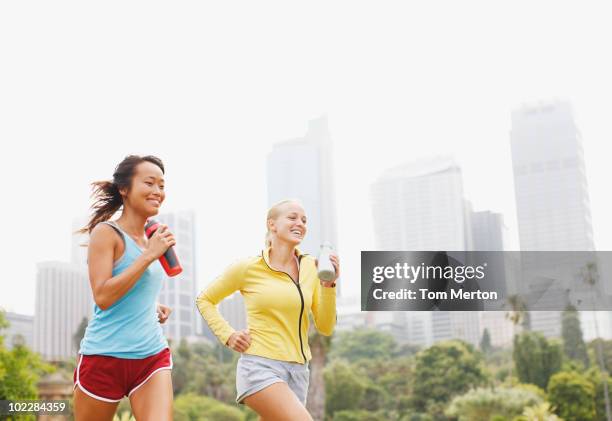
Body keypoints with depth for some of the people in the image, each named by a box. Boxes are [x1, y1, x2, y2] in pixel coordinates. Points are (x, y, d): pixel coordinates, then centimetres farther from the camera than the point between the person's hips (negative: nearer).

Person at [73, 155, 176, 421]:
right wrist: (149, 255, -17)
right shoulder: (106, 232, -7)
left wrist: (153, 308, 8)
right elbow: (102, 296, -18)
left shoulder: (152, 239, 12)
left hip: (152, 356, 5)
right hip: (105, 358, -5)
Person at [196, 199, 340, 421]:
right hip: (260, 367, -5)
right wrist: (229, 335, -1)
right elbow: (204, 300, 10)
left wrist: (328, 285, -8)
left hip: (297, 371, 5)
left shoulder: (311, 267, 4)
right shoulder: (248, 268, -4)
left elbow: (325, 327, 5)